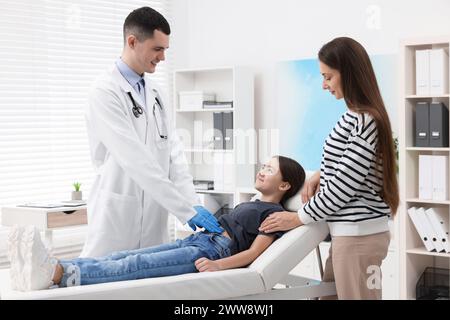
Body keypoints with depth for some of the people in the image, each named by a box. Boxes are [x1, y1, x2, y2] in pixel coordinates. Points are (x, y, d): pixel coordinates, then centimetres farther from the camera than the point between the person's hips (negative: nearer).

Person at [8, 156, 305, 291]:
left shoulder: (274, 214, 4)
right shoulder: (249, 205, 33)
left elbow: (255, 251, -11)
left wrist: (217, 265, -27)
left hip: (215, 251, -8)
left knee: (138, 265, -30)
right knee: (123, 256, -16)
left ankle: (59, 274, -50)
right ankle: (47, 268, -34)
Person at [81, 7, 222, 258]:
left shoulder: (154, 92, 13)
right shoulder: (106, 92, -12)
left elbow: (173, 151, 8)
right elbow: (136, 160, -19)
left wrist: (193, 203, -6)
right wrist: (187, 210, -20)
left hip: (153, 215, 7)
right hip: (118, 215, -7)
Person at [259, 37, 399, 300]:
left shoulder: (364, 121, -17)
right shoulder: (357, 117, 12)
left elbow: (344, 185, -18)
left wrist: (300, 218, -9)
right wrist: (319, 175, 6)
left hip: (359, 235, -9)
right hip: (351, 232, 9)